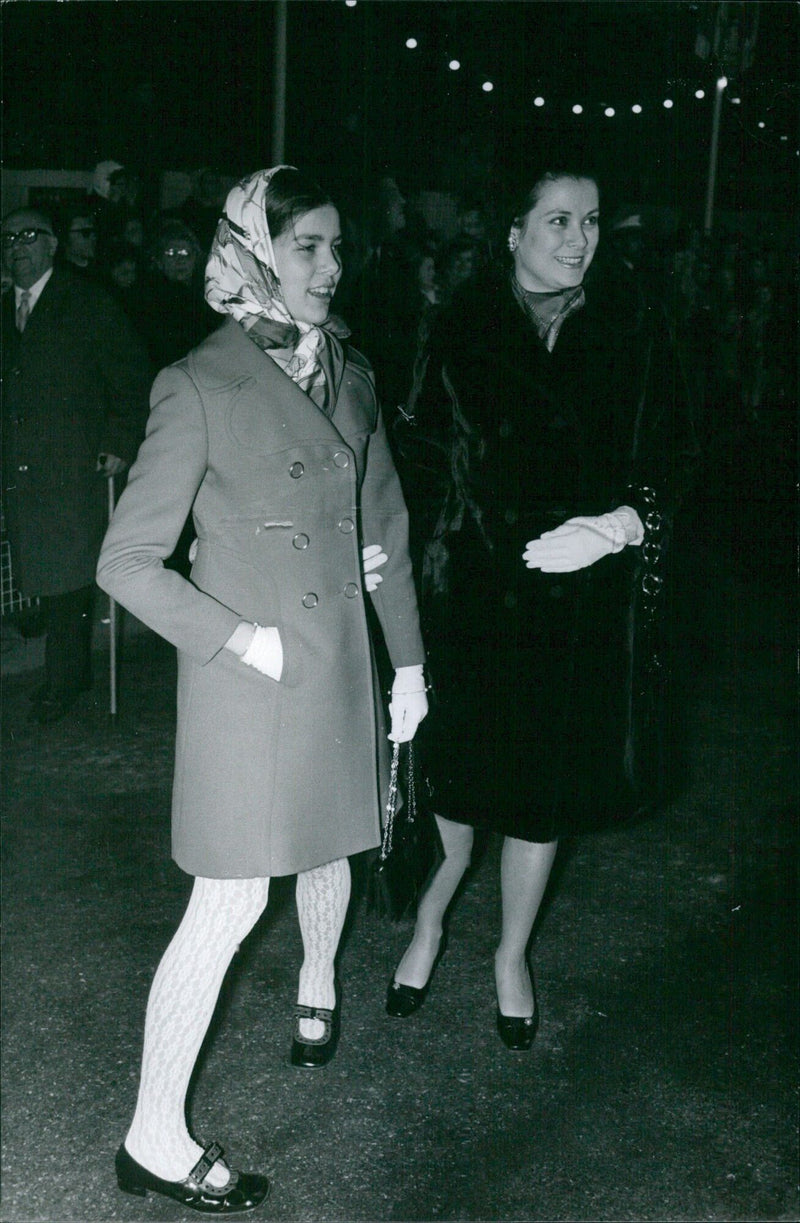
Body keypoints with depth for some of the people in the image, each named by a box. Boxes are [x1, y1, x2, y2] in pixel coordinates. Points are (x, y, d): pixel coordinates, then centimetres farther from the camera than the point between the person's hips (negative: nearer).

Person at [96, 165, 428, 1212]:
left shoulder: (351, 373, 6)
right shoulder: (200, 386, -14)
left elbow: (387, 529, 13)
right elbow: (128, 560, -12)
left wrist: (408, 661, 14)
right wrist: (240, 639, -16)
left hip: (342, 660, 6)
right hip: (247, 675, -6)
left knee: (329, 846, 23)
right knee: (231, 901, -4)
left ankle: (318, 986, 55)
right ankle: (154, 1137, 11)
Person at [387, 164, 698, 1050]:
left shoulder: (630, 348, 2)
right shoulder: (462, 337, -2)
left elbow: (662, 476, 1)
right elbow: (428, 469, -4)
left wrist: (618, 526, -17)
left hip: (580, 613, 2)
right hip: (474, 599, -1)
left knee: (543, 793, 12)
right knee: (458, 777, 7)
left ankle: (512, 957, 35)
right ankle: (428, 928, 36)